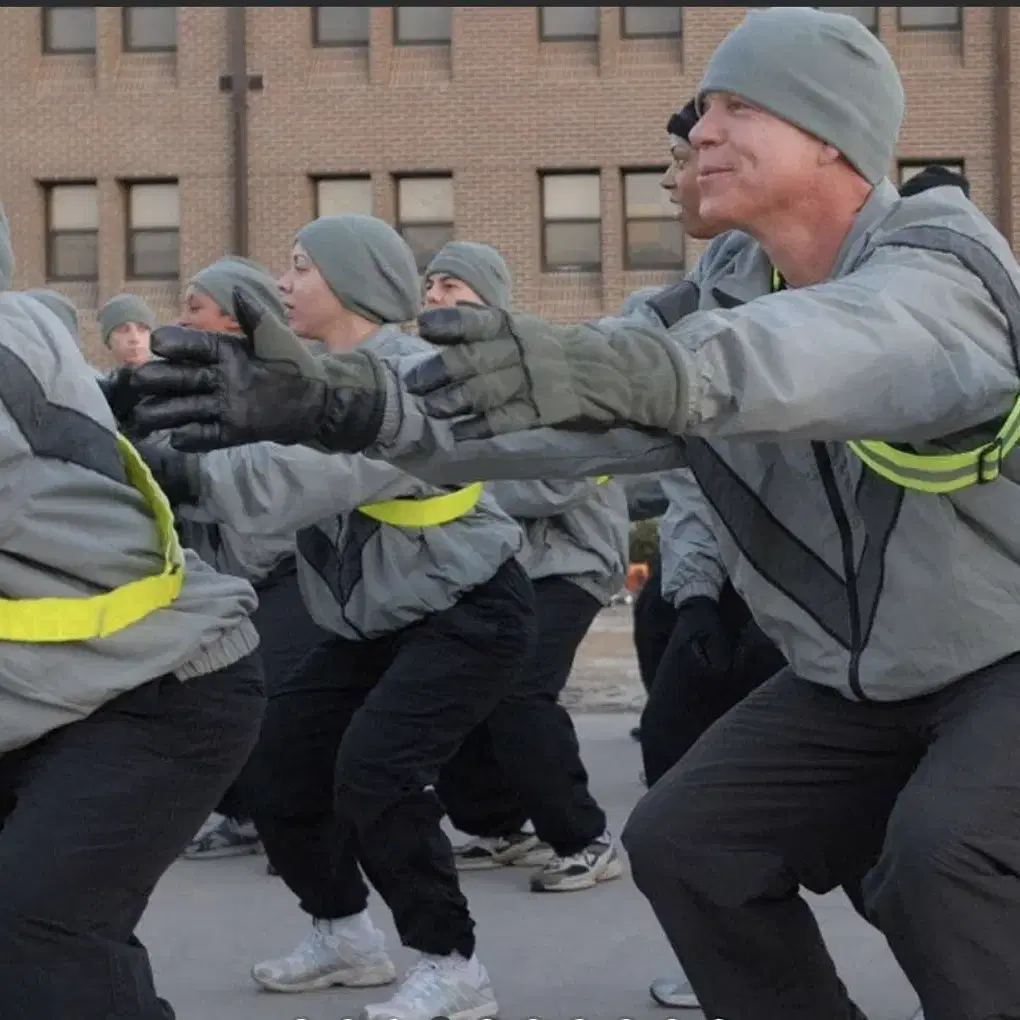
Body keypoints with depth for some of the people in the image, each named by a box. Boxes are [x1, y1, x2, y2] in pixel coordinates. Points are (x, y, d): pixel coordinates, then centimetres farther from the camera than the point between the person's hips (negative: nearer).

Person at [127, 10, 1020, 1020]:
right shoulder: (729, 291, -3)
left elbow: (858, 344, -49)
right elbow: (571, 413, -14)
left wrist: (620, 367, -66)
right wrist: (356, 401, -28)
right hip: (857, 679, 7)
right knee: (681, 842, 0)